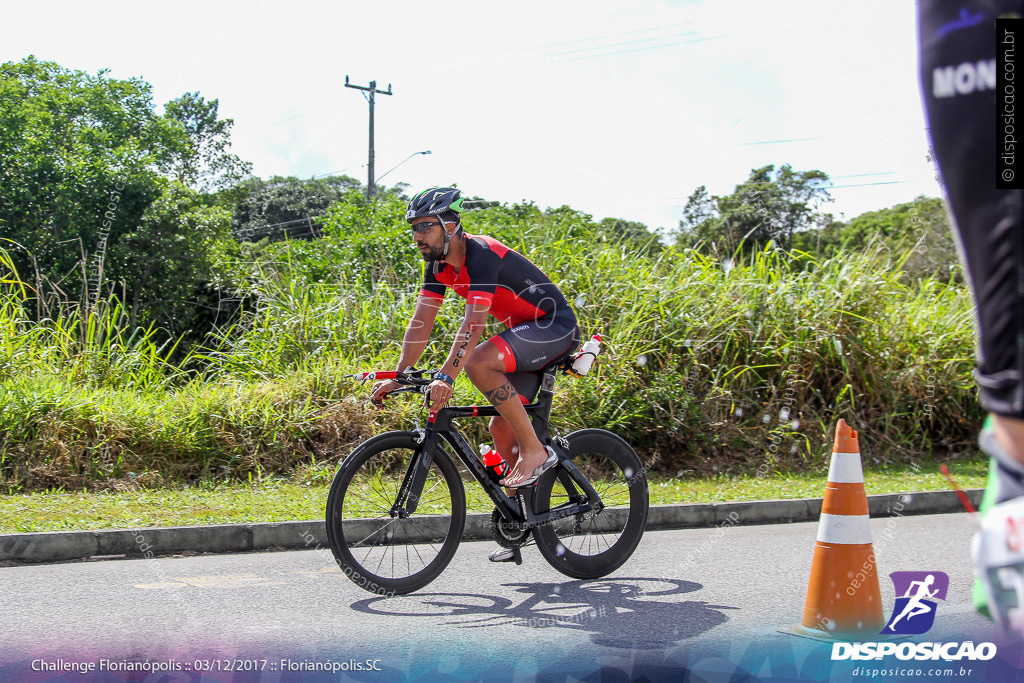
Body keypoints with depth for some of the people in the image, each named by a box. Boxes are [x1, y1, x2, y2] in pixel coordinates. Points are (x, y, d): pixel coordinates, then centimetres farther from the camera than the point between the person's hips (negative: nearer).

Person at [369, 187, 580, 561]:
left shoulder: (482, 254, -25)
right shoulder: (439, 266, 2)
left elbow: (474, 322, -36)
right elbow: (421, 323, 1)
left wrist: (446, 376, -45)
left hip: (556, 327, -9)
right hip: (525, 333, 9)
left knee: (479, 362, -31)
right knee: (501, 428, 4)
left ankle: (535, 449, -21)